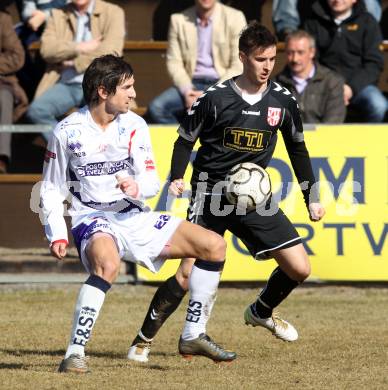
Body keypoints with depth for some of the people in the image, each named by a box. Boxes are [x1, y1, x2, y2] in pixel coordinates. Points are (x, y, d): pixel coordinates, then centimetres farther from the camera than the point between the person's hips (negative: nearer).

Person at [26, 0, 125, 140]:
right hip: (65, 83, 3)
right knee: (36, 110, -26)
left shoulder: (113, 12, 7)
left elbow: (111, 52, -6)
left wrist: (75, 63, -3)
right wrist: (80, 47, -9)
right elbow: (46, 50, 0)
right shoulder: (58, 15, 14)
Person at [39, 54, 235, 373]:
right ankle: (75, 353, -35)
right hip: (92, 219, -5)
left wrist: (137, 187, -26)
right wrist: (57, 235, -12)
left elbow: (152, 181, -2)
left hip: (135, 218, 5)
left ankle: (194, 336, 7)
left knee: (214, 245, -3)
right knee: (108, 263, -40)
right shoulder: (68, 132, -7)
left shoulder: (134, 125, 2)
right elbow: (51, 191, 1)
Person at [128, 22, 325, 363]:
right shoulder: (215, 98, -11)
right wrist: (177, 178, -17)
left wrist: (312, 198, 16)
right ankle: (143, 341, -2)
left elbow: (298, 149, 15)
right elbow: (185, 140, 0)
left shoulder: (282, 101, 1)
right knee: (189, 273, -17)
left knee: (299, 268, -2)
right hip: (210, 194, -4)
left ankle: (261, 312, 29)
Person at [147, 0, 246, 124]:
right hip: (192, 84, 3)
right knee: (156, 108, -23)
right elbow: (174, 62, 5)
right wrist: (186, 90, -14)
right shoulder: (178, 20, 5)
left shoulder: (234, 18, -1)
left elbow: (238, 67, -5)